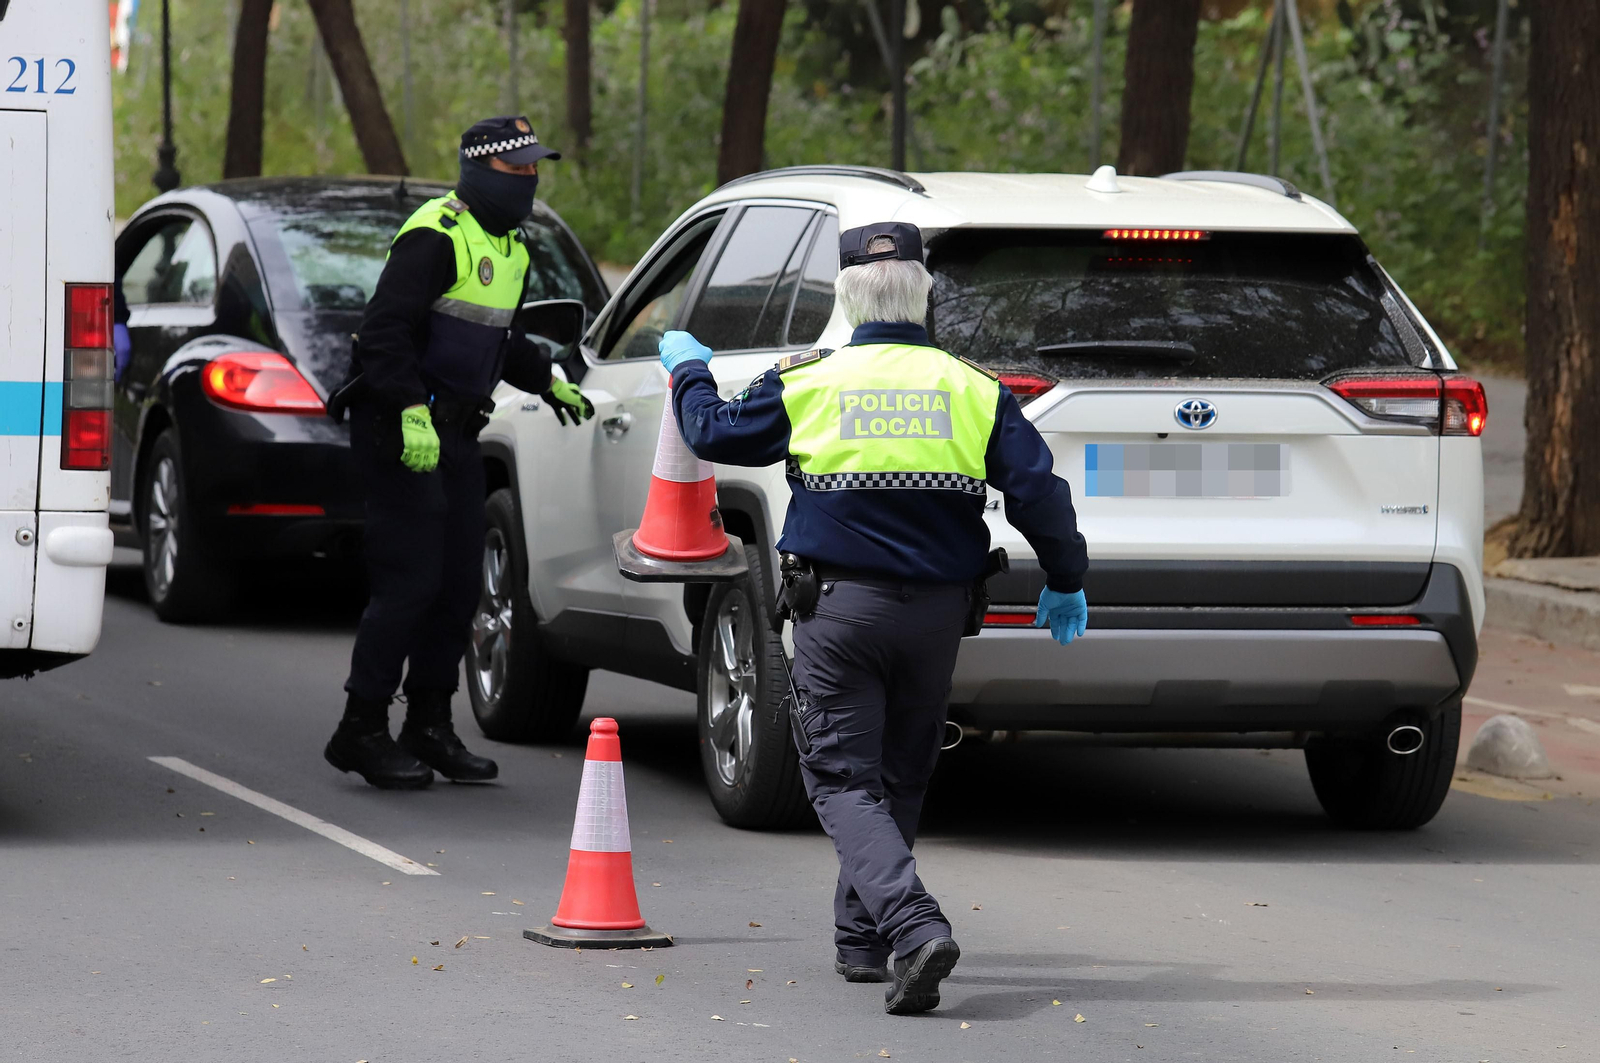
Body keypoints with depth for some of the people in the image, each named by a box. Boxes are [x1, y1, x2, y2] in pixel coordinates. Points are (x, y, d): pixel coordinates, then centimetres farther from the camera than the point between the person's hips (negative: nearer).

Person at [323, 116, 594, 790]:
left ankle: (429, 726, 18)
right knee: (411, 582, -10)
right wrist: (412, 412, -31)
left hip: (453, 431, 9)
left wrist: (548, 382, 25)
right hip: (400, 428, -9)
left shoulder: (509, 247, 16)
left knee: (459, 583, 9)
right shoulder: (437, 236, -15)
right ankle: (361, 730, -4)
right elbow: (386, 331, -23)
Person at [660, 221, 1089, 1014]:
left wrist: (688, 370, 29)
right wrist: (1065, 584, 13)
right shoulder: (973, 390, 1)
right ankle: (862, 941, 27)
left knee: (843, 779, -2)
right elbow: (1038, 492, -1)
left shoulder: (810, 384, -3)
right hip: (936, 612, 3)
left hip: (837, 607, -3)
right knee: (900, 779, 19)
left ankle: (913, 926, -24)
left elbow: (715, 432, 8)